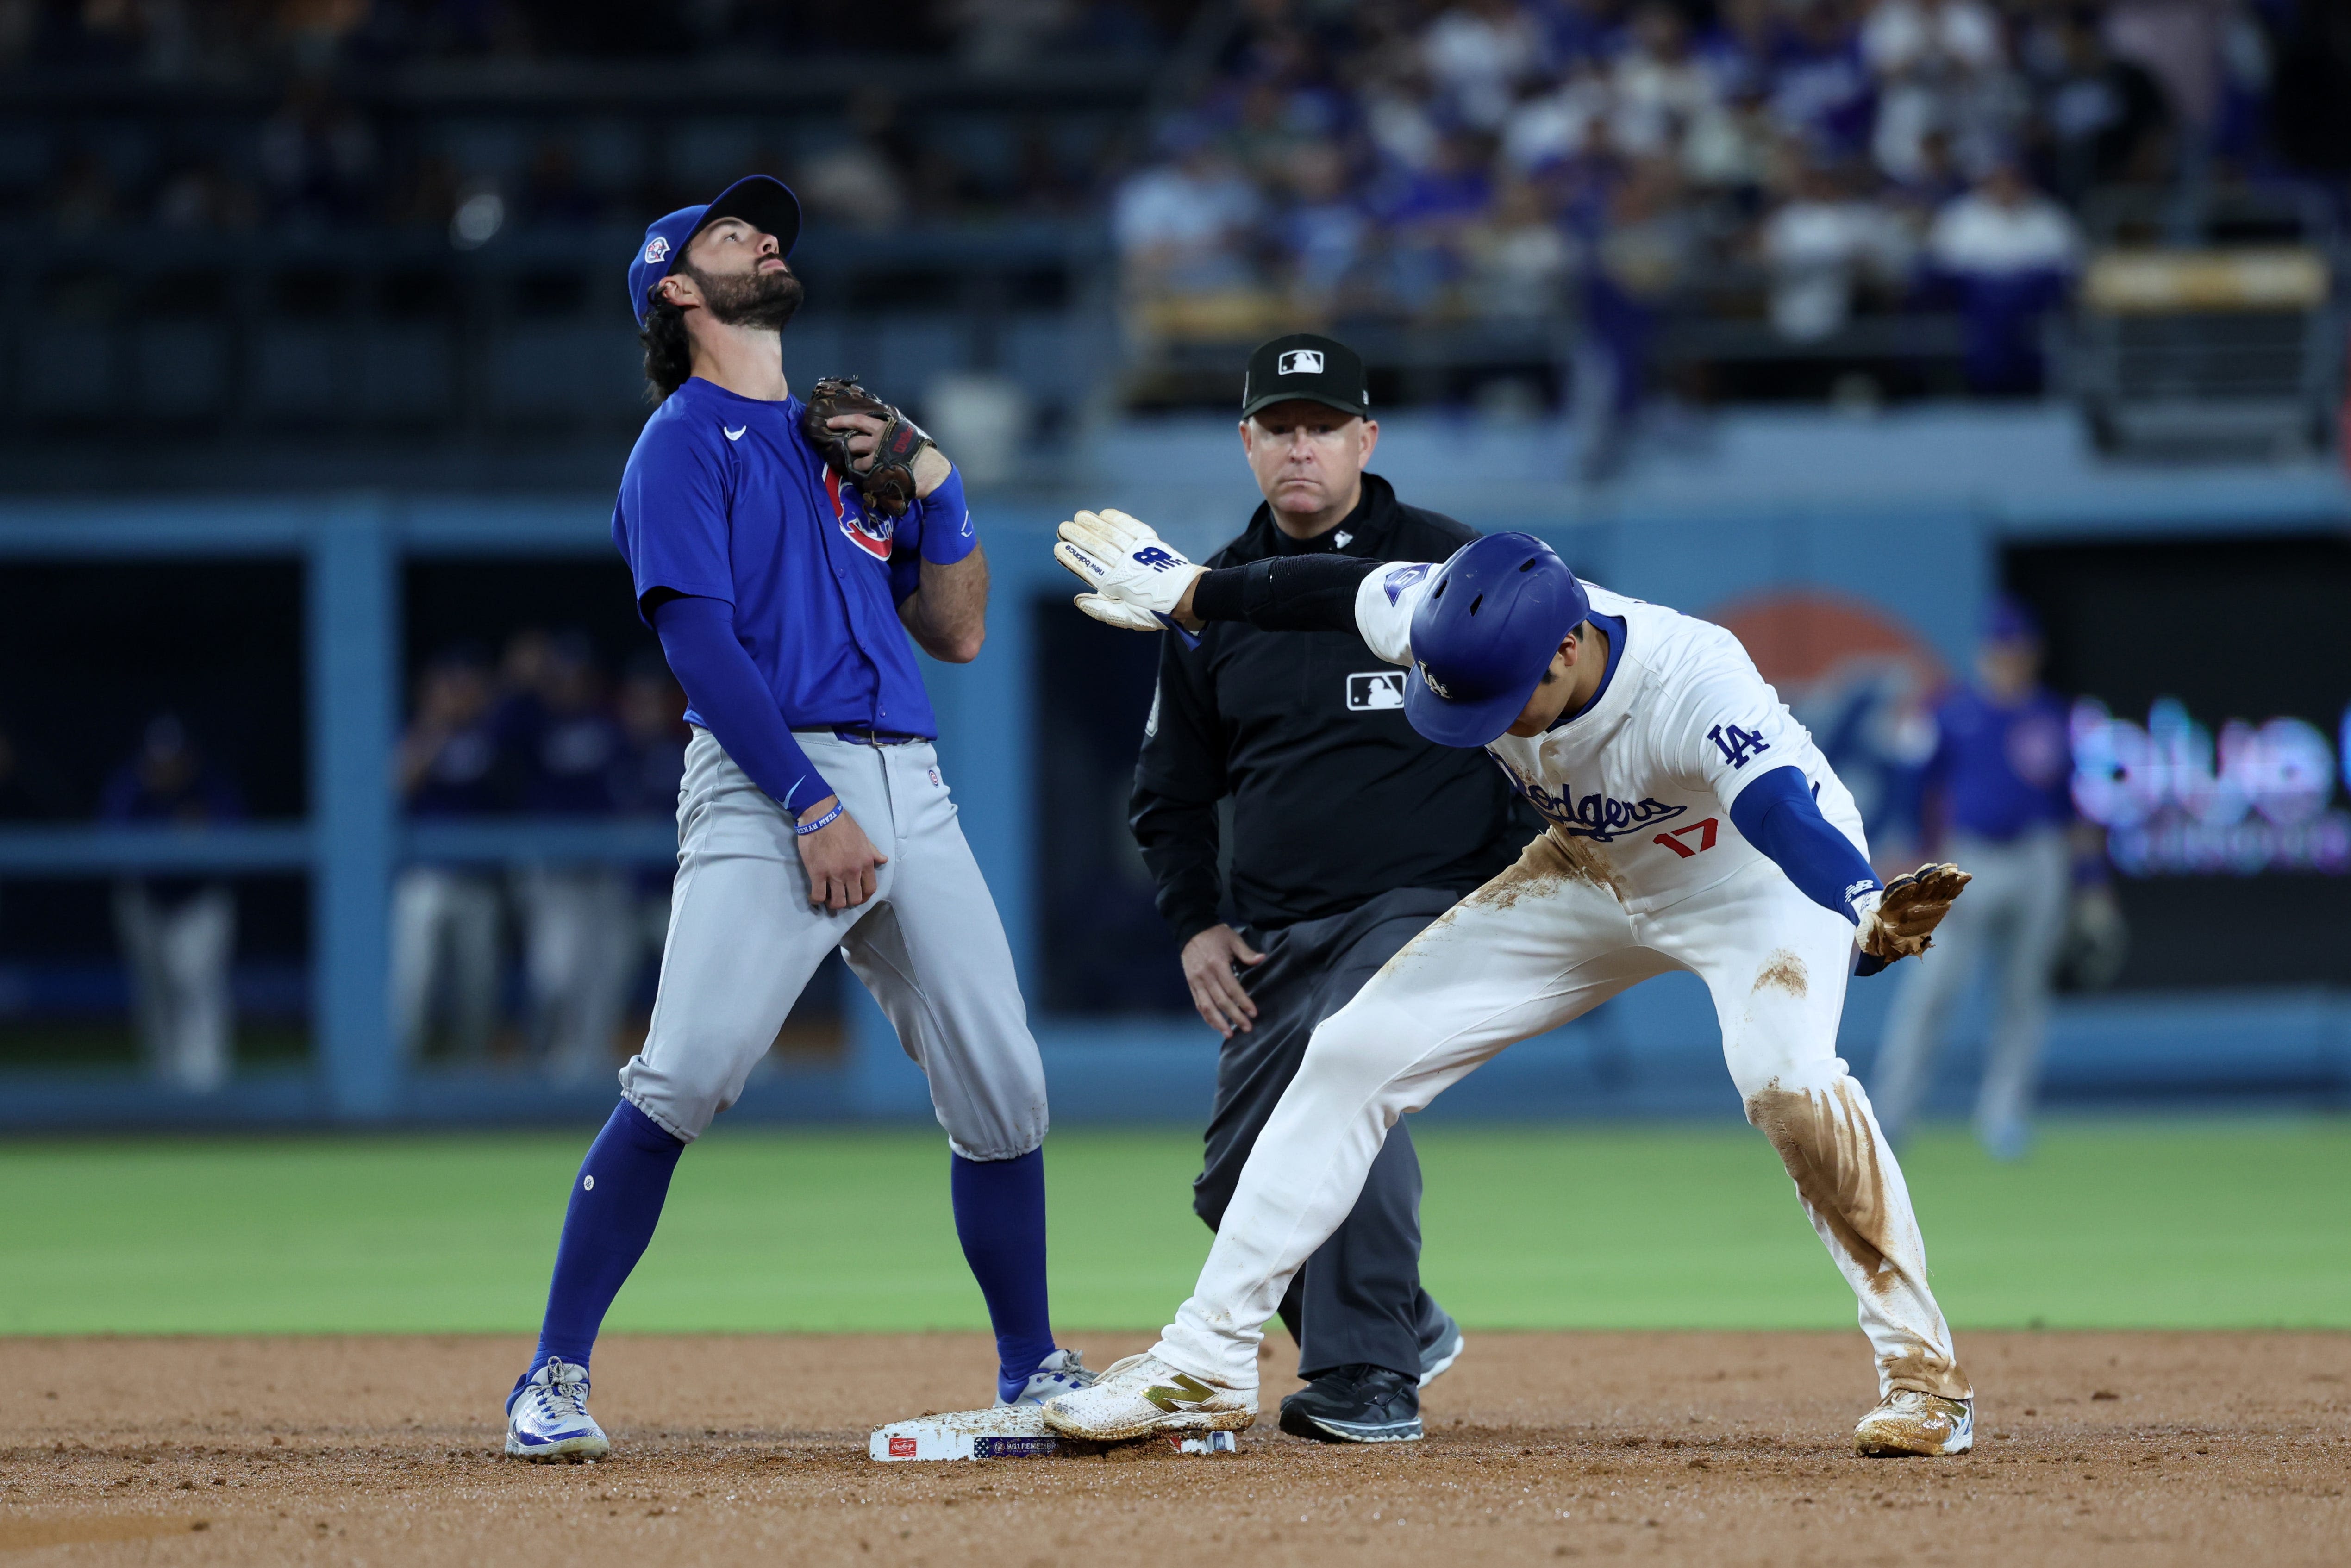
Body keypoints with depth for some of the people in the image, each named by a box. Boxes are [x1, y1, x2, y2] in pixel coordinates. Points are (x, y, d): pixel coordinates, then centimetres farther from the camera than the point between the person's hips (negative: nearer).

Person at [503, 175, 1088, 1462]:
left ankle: (1033, 1376, 17)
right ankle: (555, 1379, -11)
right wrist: (813, 807, -17)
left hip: (907, 786, 6)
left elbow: (958, 634, 23)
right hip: (765, 780, -6)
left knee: (1001, 1090, 2)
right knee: (683, 1079, -18)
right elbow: (698, 640, -8)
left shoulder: (847, 434, 24)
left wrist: (938, 487, 7)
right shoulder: (682, 442, 3)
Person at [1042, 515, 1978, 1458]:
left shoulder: (1695, 686, -40)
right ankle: (1205, 1368, 8)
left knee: (1783, 1072, -35)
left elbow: (1787, 815, -57)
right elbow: (1346, 590, -2)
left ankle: (1921, 1371, -21)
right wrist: (1188, 592, 14)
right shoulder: (1459, 634, -24)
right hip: (1591, 872, 6)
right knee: (1355, 1052, 0)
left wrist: (1866, 918, -77)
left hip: (1752, 880, -6)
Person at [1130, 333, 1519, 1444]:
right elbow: (1173, 789, 18)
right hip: (1279, 936, 6)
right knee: (1238, 1188, 4)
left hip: (1429, 904, -6)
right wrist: (1193, 925, 3)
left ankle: (1369, 1376, -28)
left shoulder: (1450, 568, -2)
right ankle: (1403, 1328, 30)